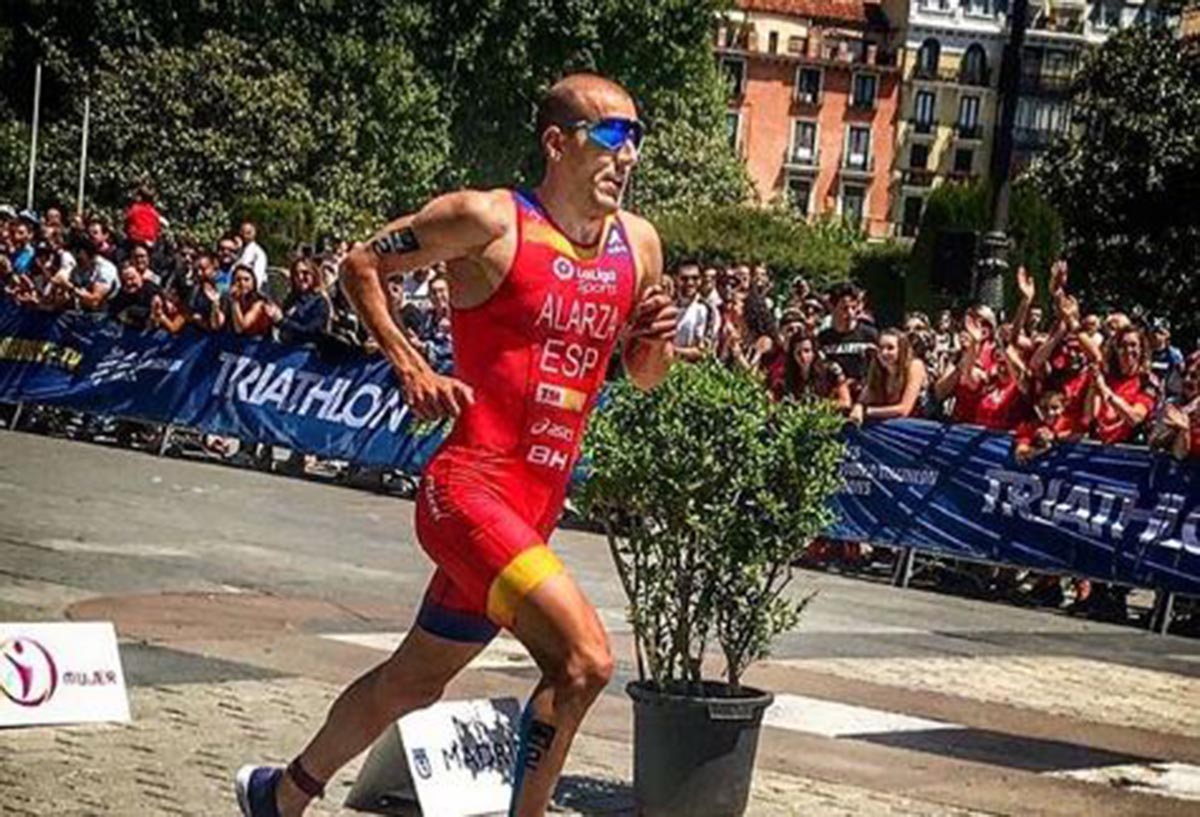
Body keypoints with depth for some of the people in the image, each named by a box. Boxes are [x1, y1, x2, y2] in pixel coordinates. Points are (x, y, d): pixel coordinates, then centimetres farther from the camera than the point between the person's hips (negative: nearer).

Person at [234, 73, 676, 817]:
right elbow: (362, 265, 1)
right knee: (586, 660, -23)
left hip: (536, 509, 7)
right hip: (472, 488, -7)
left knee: (416, 681, 20)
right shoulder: (490, 222, -10)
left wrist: (657, 341, -3)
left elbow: (645, 376, 20)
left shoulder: (639, 244, 8)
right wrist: (412, 370, -9)